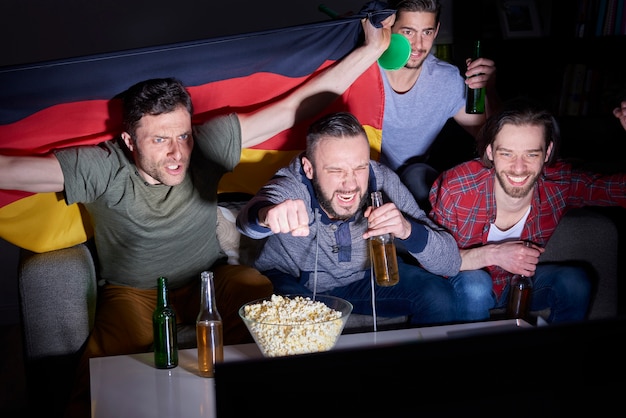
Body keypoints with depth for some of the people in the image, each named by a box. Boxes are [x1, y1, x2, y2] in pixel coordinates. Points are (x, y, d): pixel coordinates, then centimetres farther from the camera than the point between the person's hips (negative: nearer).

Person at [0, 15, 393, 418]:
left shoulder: (208, 145, -17)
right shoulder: (101, 169, -21)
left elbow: (298, 106, -16)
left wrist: (372, 48, -16)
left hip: (209, 278, 3)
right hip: (134, 291, -2)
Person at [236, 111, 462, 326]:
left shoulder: (383, 181, -24)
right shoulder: (292, 187, -31)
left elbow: (450, 264, -23)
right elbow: (248, 220, -55)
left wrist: (408, 230, -43)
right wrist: (268, 214, -79)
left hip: (363, 277, 3)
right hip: (291, 282, -3)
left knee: (438, 294, -14)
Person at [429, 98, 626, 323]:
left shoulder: (559, 183, -22)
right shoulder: (454, 188, -29)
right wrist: (491, 254, -38)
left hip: (517, 281, 3)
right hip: (463, 287, -3)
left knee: (575, 281, -20)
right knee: (475, 285, -34)